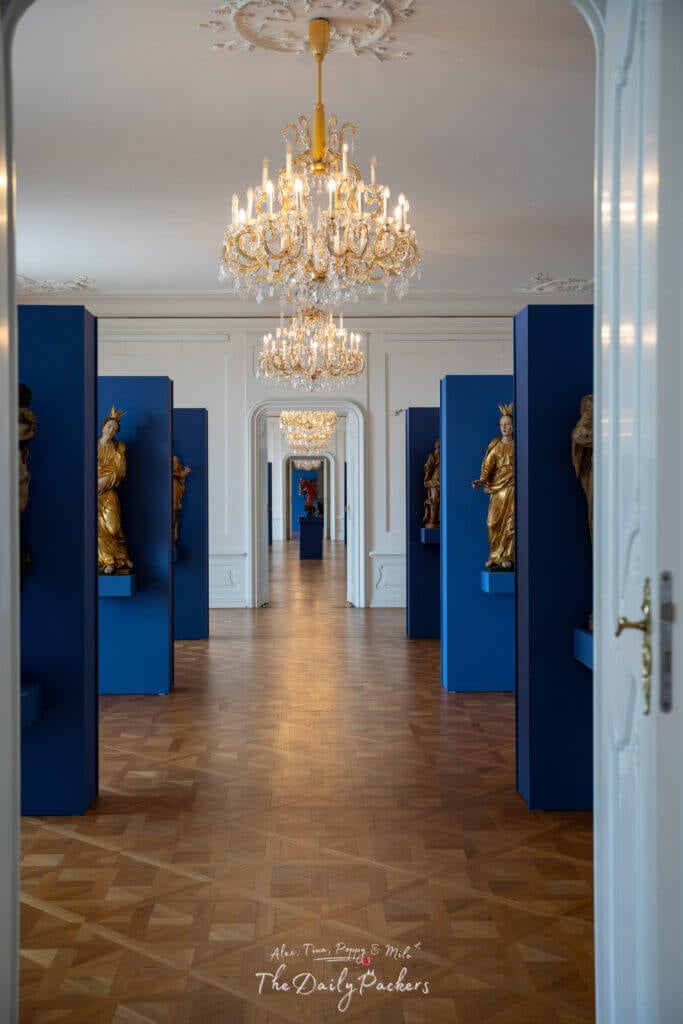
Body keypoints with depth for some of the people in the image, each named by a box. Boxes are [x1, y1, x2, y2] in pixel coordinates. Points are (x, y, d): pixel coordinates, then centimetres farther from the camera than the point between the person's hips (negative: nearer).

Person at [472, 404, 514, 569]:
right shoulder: (495, 444, 7)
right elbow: (488, 464, -1)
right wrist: (482, 480, -17)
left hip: (512, 486, -2)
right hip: (497, 486, 2)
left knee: (510, 522, -6)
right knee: (493, 521, -3)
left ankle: (506, 557, 1)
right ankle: (494, 556, 9)